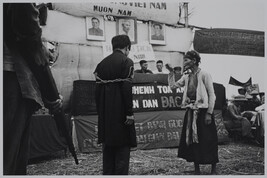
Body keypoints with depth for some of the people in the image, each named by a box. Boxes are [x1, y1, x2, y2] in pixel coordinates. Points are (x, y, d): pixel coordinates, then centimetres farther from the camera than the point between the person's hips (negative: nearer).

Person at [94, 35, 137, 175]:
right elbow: (127, 88, -15)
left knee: (108, 147, 13)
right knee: (123, 147, -1)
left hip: (105, 112, 6)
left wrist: (100, 111, 14)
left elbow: (98, 89, 10)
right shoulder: (126, 61, -5)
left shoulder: (102, 63, 12)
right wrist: (129, 113, -14)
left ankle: (107, 173, 17)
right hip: (120, 112, -6)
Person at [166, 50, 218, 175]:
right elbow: (173, 85, 11)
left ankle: (213, 170, 15)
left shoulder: (204, 75, -8)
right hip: (191, 112, 6)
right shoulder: (186, 77, 10)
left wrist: (209, 113, -15)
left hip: (203, 111, -6)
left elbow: (212, 95, -10)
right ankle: (197, 170, 20)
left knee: (208, 141, 0)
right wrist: (171, 72, 3)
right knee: (192, 141, 8)